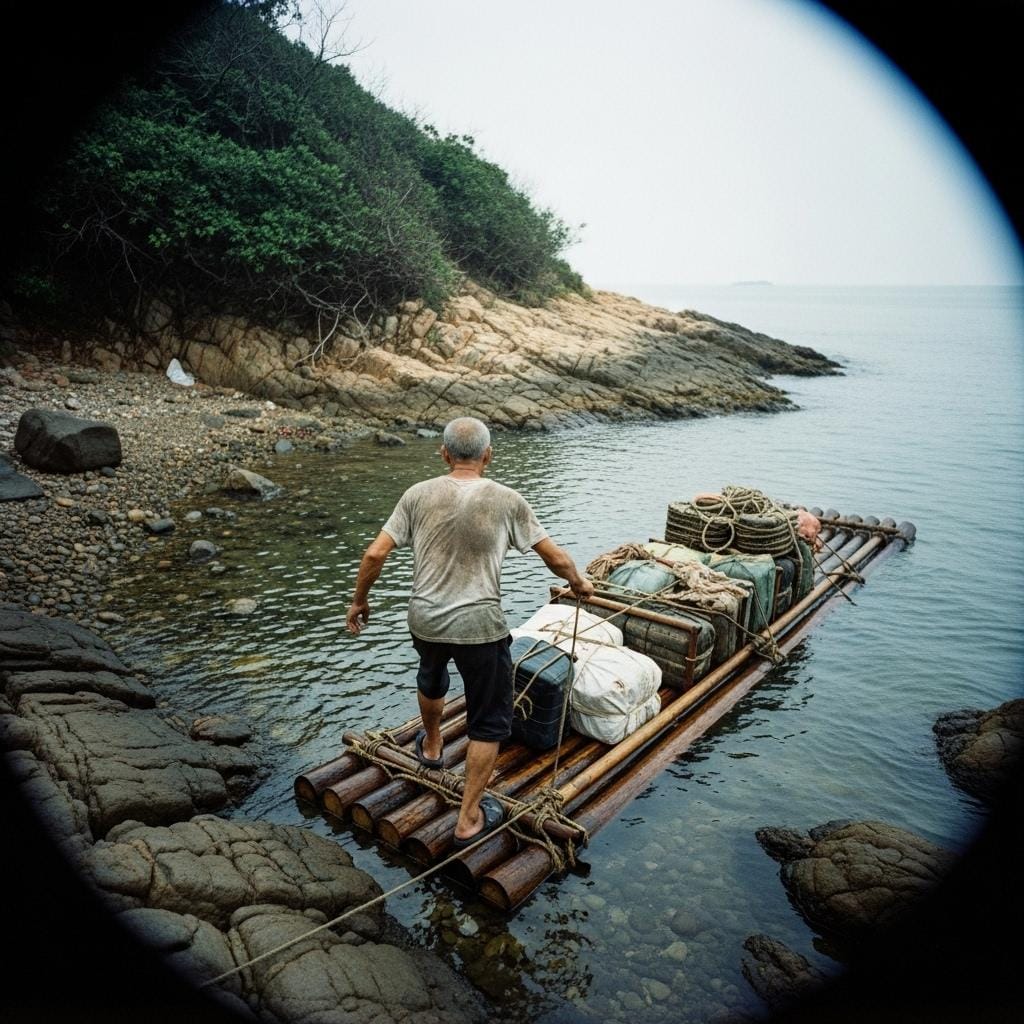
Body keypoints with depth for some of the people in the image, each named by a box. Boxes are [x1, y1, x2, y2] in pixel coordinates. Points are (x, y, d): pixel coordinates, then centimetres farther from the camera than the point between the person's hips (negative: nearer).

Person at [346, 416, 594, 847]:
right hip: (480, 627, -3)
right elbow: (557, 559, -2)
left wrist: (358, 602, 11)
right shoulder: (507, 501, -8)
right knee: (489, 722, 14)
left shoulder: (418, 495, -4)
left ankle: (431, 746, 60)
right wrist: (579, 583, 19)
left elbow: (375, 554, -5)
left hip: (425, 620, 4)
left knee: (431, 680, 35)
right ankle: (469, 818, 20)